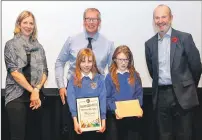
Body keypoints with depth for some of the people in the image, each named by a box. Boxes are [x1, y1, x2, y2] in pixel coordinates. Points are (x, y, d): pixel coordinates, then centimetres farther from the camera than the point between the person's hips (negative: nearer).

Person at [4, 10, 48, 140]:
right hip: (17, 96, -4)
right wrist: (32, 90, -13)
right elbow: (14, 71, -9)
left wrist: (37, 90, -9)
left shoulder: (38, 47, 12)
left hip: (36, 96, 4)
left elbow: (44, 72, 7)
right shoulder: (11, 44, 0)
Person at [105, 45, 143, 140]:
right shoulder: (110, 77, -1)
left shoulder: (135, 75, 5)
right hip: (117, 114, -1)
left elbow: (139, 93, 4)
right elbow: (107, 97, -5)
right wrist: (114, 109, -20)